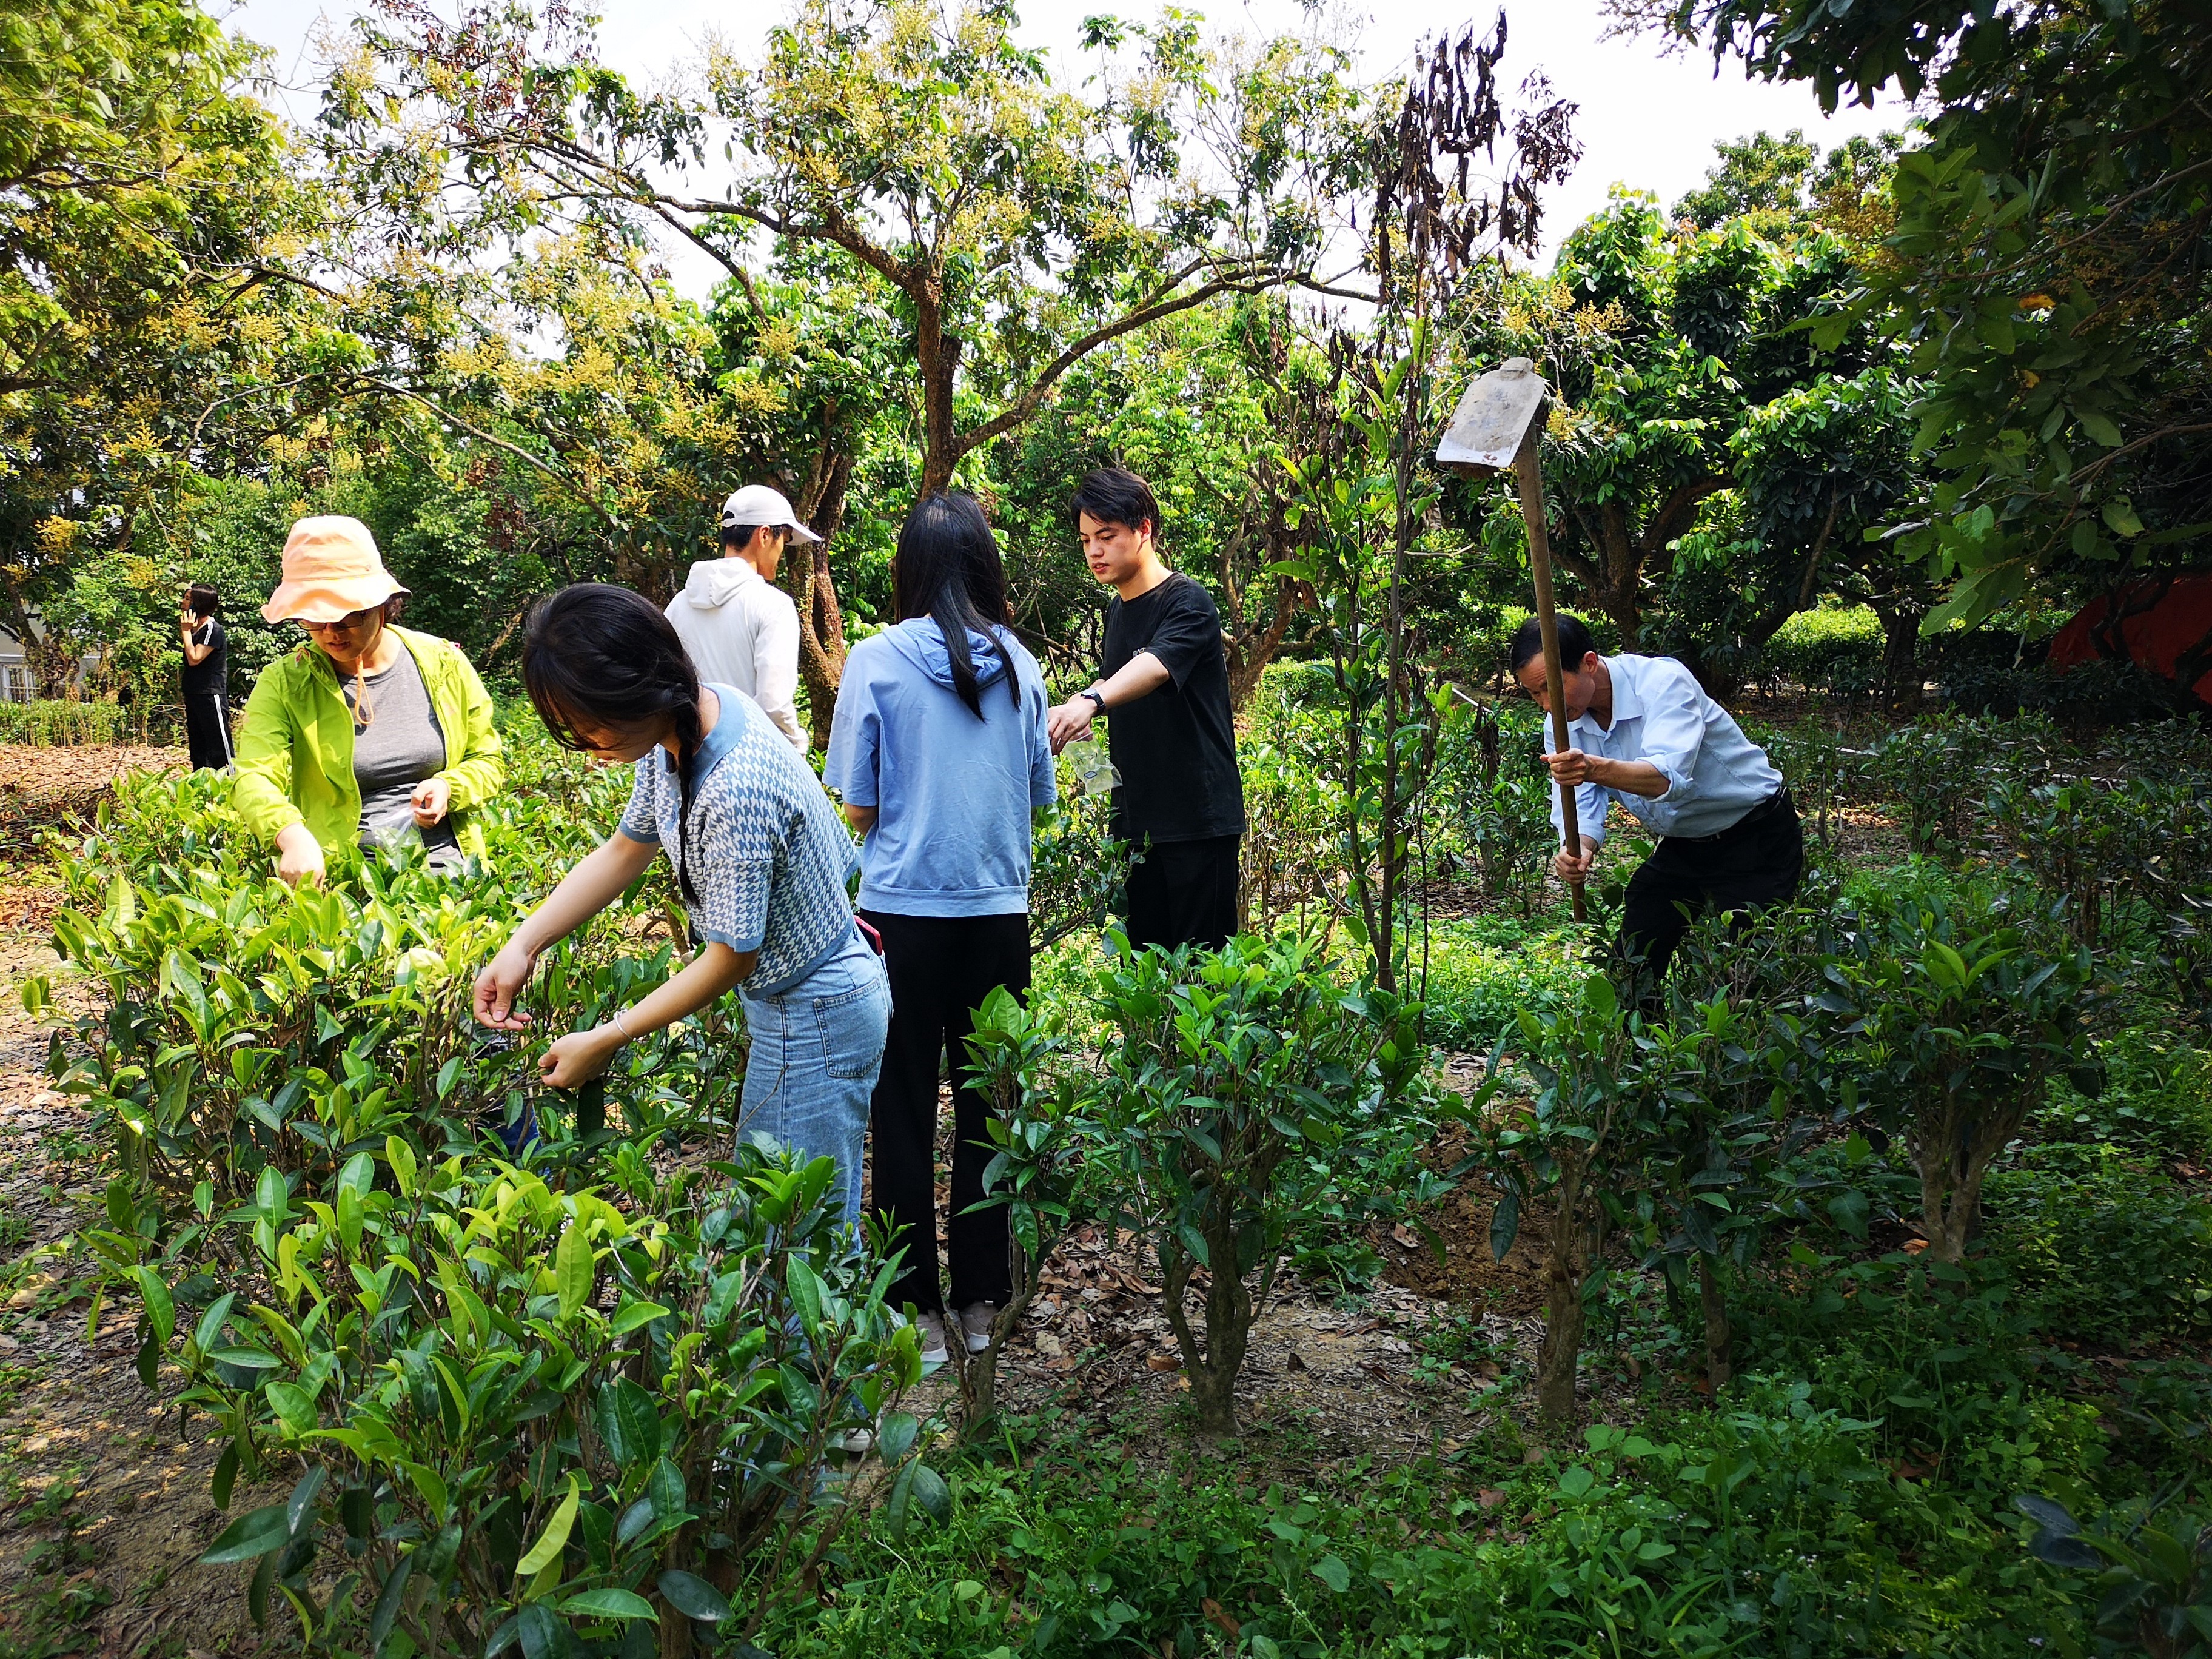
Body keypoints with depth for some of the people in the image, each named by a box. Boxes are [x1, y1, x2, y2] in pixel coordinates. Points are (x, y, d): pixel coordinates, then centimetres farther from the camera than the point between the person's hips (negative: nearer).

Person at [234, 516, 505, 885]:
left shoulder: (443, 664, 5)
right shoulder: (284, 684, 0)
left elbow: (489, 760, 12)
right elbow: (254, 779, -13)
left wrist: (449, 787, -10)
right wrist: (292, 835, -34)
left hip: (446, 861, 1)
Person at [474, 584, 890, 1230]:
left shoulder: (737, 793, -34)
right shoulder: (680, 725, -5)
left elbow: (731, 957, -23)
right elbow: (626, 848, 8)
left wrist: (602, 1041, -14)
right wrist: (523, 945, 1)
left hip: (815, 1021, -10)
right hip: (785, 1001, 10)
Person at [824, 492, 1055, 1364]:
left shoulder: (877, 660, -7)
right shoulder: (1018, 663, 1)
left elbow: (859, 809, -3)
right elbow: (1038, 798, 9)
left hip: (905, 909, -2)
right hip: (999, 910, 3)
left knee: (905, 1112, 8)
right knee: (987, 1105, 12)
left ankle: (917, 1311, 17)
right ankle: (982, 1301, 23)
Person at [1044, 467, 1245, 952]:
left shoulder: (1188, 602, -12)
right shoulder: (1117, 611, 13)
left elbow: (1155, 667, -31)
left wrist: (1090, 702, -49)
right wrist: (1071, 712, 4)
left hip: (1197, 817, -7)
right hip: (1136, 817, 8)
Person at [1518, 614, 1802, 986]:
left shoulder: (1663, 681, -28)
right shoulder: (1563, 724, -8)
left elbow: (1667, 776, -44)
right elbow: (1580, 804, -16)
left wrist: (1596, 769, -63)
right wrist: (1580, 849, -39)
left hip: (1757, 836, -6)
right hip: (1683, 844, 6)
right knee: (1632, 958, 3)